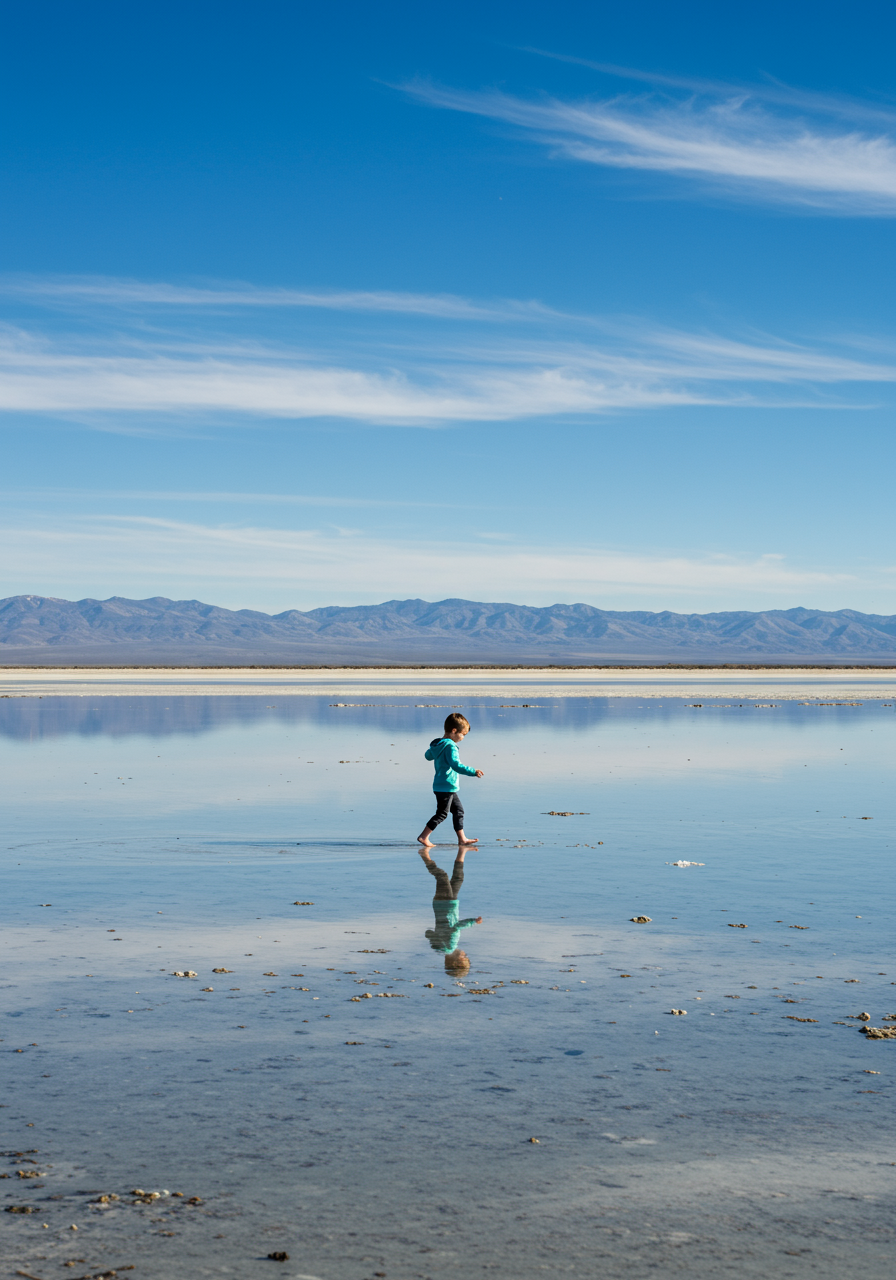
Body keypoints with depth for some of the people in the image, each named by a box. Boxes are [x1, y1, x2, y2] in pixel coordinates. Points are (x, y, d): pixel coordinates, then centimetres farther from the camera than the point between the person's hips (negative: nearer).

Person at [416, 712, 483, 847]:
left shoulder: (437, 744, 9)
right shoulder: (450, 746, -20)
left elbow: (428, 755, 28)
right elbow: (456, 765, -30)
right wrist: (472, 772, -31)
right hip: (446, 787, -10)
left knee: (459, 810, 14)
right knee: (442, 813, -5)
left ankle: (462, 838, 17)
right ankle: (424, 836, -1)